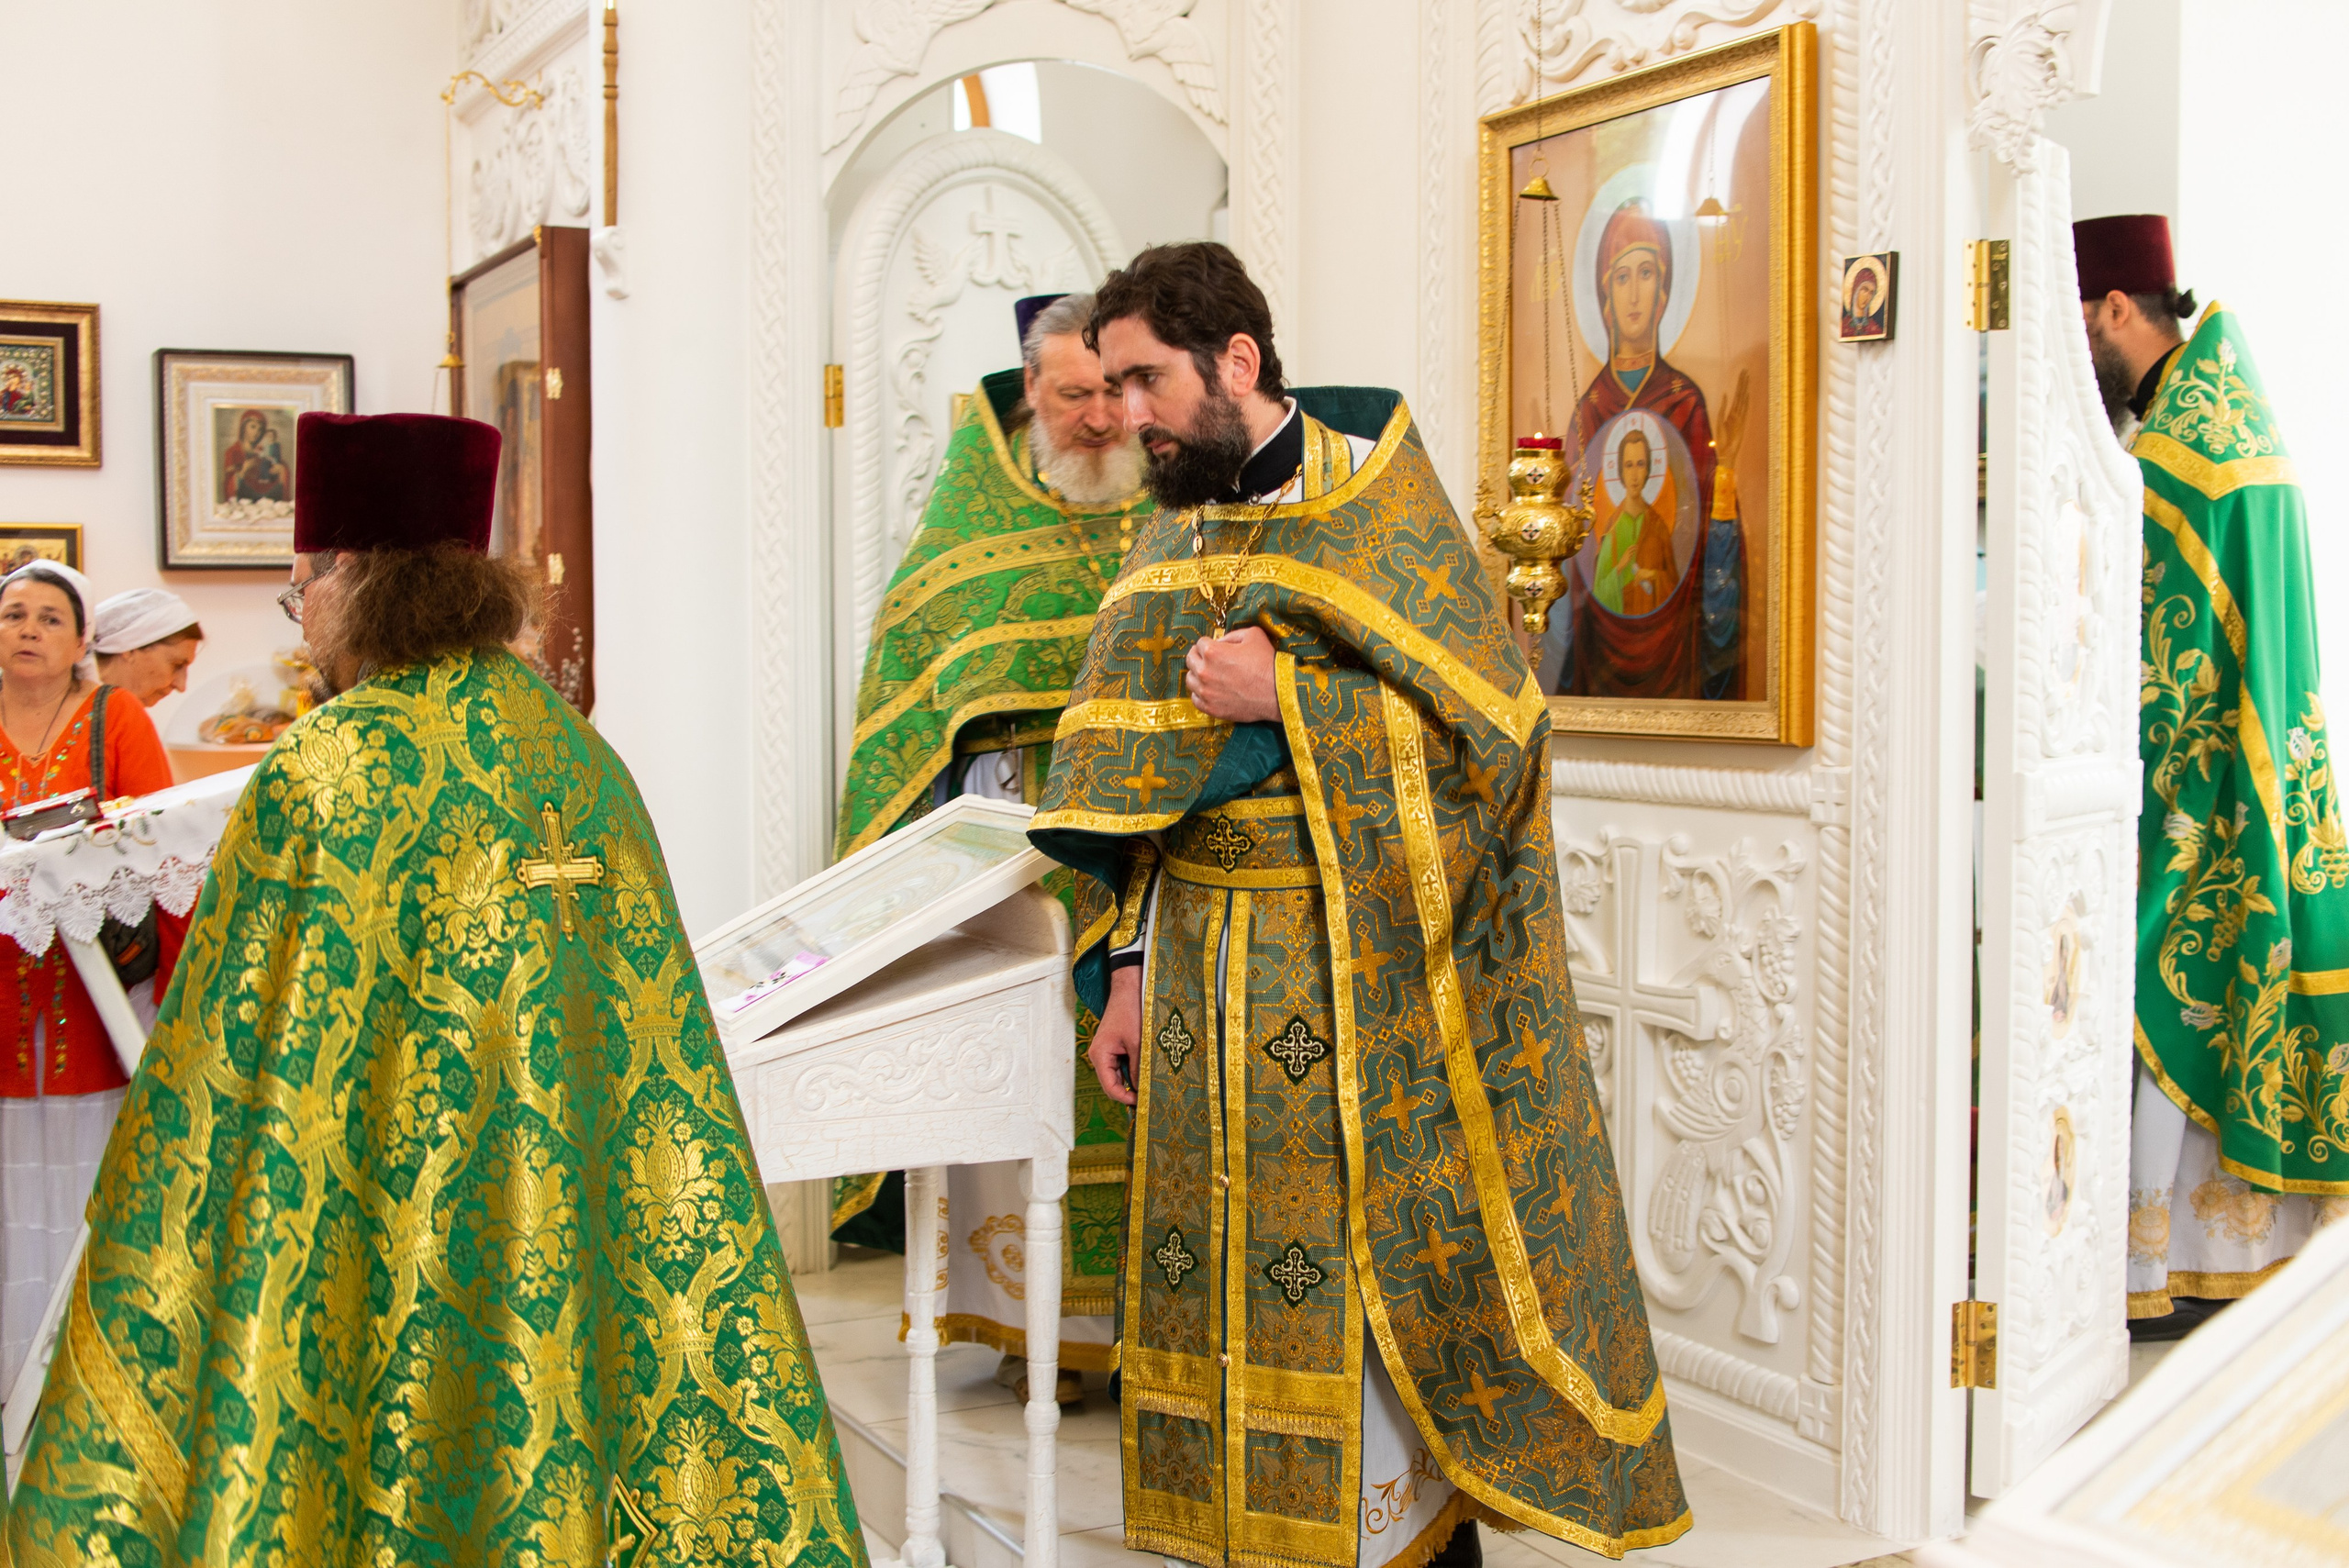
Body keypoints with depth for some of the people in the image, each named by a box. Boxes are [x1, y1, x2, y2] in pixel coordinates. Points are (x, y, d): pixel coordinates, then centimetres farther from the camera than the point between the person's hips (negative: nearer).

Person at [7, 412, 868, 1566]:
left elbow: (224, 1049, -9)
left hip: (396, 1224, -6)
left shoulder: (323, 771, -13)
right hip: (564, 1213, 6)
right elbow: (655, 1018, 9)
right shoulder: (581, 756, 6)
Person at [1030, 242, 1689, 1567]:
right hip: (1205, 993, 6)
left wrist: (1287, 694, -18)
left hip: (1358, 984, -6)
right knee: (1226, 1292, 10)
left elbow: (1494, 723, -12)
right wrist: (1127, 974, 8)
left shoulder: (1379, 506, -7)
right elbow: (1131, 785, 13)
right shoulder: (1172, 539, 11)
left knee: (1375, 1290, 0)